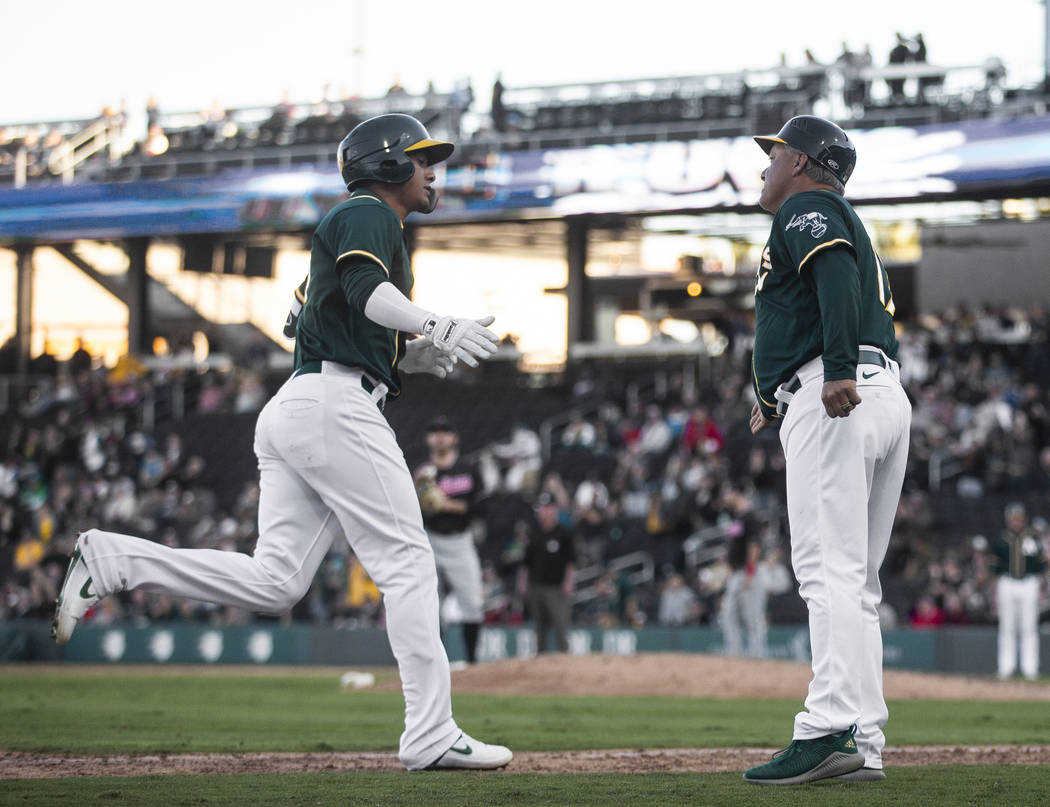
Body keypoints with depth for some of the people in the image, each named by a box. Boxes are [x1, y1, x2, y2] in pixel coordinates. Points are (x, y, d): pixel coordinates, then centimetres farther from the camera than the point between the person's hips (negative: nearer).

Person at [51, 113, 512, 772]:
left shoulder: (367, 225, 31)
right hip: (335, 403, -10)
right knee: (407, 563, -8)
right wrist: (438, 327, -25)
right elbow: (364, 289, -19)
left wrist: (422, 355, 13)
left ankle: (111, 560, -6)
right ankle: (430, 734, -12)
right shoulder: (367, 214, 1)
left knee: (275, 583, 0)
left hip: (292, 408, 10)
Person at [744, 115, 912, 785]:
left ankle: (831, 730, -25)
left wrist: (838, 371, -32)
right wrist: (780, 404, 35)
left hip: (833, 404, -10)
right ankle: (864, 742, 5)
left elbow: (837, 272, -18)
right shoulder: (848, 224, 31)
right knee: (856, 581, 9)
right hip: (888, 396, 10)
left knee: (830, 569, -16)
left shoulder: (806, 208, 2)